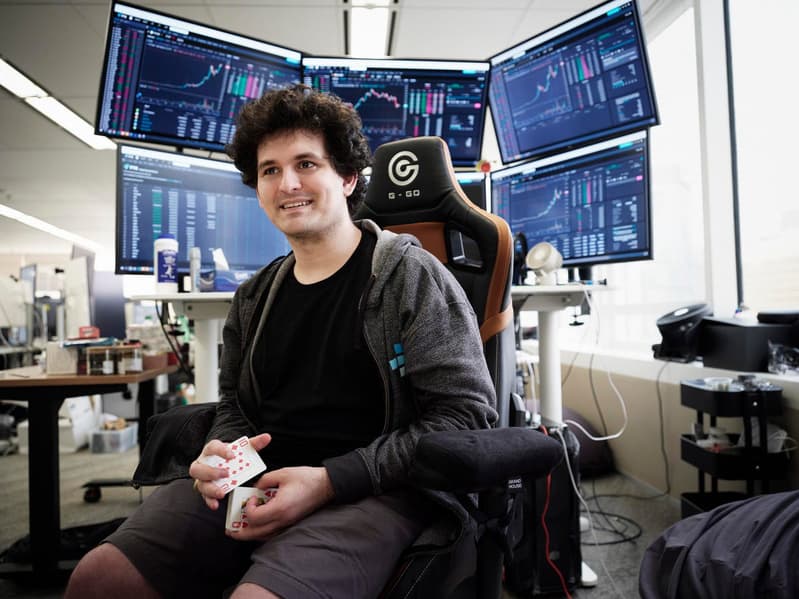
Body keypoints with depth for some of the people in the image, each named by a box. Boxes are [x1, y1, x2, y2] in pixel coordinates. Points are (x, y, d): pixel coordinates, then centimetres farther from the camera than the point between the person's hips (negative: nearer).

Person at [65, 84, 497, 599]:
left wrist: (331, 480, -17)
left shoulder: (410, 275, -5)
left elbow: (468, 415, -10)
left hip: (374, 492, -5)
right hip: (257, 485, 6)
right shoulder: (255, 296, 14)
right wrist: (221, 451, -4)